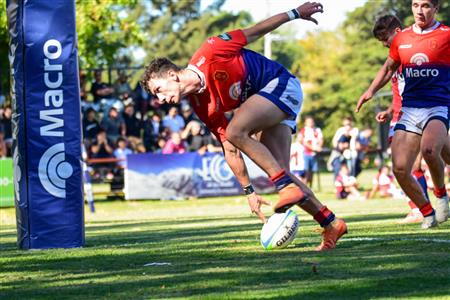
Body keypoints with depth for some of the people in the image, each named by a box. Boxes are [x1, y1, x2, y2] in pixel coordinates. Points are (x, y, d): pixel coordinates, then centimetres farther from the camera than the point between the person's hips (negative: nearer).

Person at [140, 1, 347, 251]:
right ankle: (331, 224, 5)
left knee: (235, 130, -26)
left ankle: (287, 185, -26)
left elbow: (253, 33, -7)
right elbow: (230, 150, 1)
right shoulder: (203, 109, 0)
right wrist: (249, 191, -4)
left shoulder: (207, 55, -17)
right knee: (277, 172, -4)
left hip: (281, 83, -8)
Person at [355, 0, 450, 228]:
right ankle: (428, 213, 12)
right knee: (400, 169, -9)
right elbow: (389, 67, 26)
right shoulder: (401, 38, 11)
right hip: (409, 109, 5)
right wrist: (371, 90, 15)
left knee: (429, 150, -34)